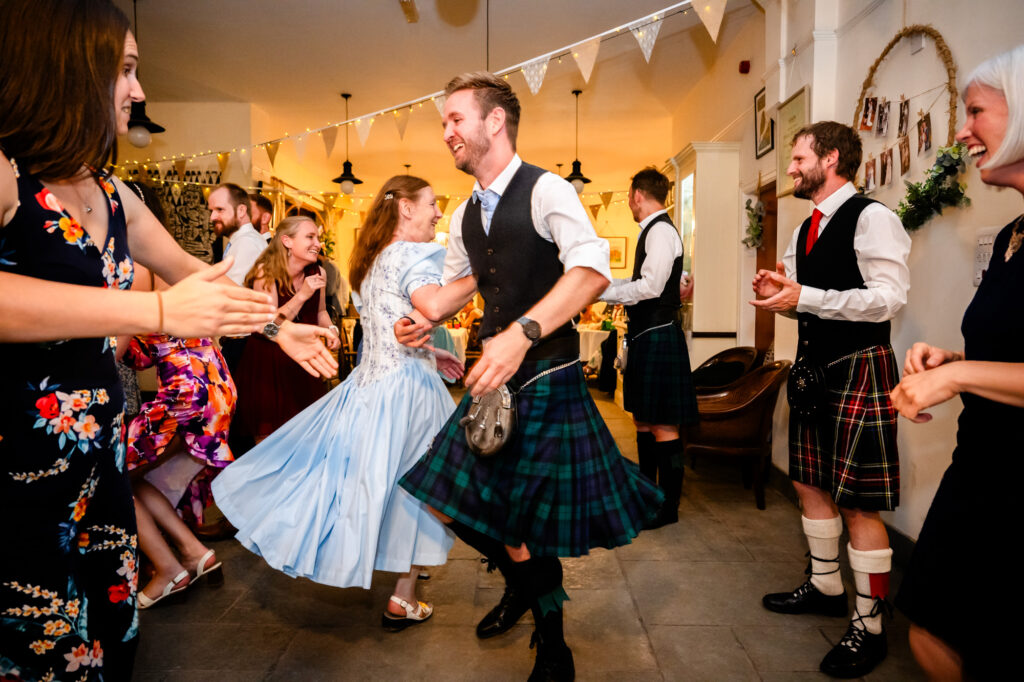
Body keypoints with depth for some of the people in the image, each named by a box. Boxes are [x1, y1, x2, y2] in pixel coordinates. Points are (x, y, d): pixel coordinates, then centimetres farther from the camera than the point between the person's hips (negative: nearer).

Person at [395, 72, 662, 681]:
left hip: (548, 379, -7)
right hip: (494, 377, 7)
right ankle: (523, 583, 40)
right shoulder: (465, 216, 12)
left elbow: (592, 270, -26)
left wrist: (523, 333, -37)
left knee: (542, 516, 2)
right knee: (467, 499, 10)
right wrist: (430, 316, 6)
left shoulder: (546, 190, -12)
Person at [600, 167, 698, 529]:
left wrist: (601, 290, -16)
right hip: (647, 336, 11)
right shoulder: (652, 231, 17)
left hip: (658, 337, -11)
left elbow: (650, 287, -23)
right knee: (643, 420, 17)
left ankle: (668, 507, 8)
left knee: (663, 426, -3)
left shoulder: (661, 230, -13)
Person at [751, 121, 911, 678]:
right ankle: (824, 586, 34)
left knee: (859, 503, -3)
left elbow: (889, 298, -21)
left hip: (857, 369, -9)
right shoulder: (805, 230, 15)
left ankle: (869, 627, 11)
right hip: (813, 366, 9)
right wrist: (778, 290, 1)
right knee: (810, 484, 16)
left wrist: (805, 297, -27)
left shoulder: (872, 218, -12)